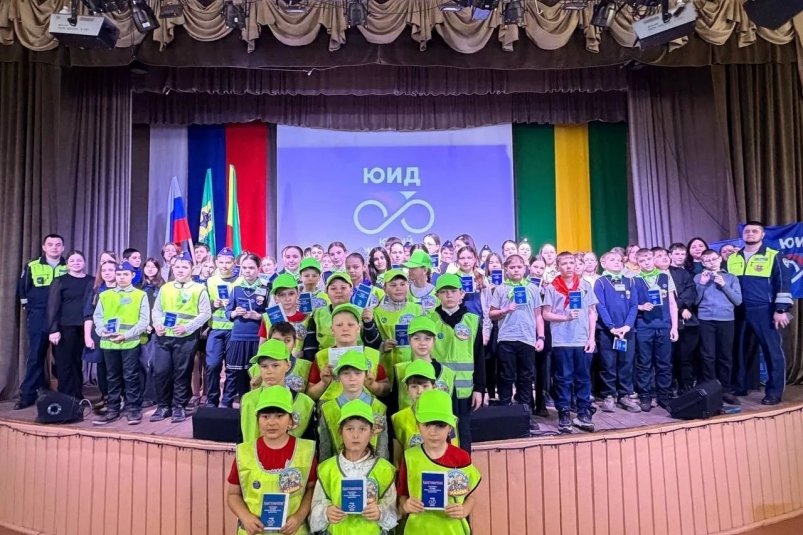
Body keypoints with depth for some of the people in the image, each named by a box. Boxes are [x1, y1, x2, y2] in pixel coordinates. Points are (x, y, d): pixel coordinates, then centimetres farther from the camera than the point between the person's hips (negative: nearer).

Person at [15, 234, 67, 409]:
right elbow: (22, 290, 8)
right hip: (38, 318, 0)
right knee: (35, 356, 3)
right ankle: (28, 395, 11)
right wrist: (28, 307, 5)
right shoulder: (32, 267, 3)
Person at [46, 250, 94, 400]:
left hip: (85, 328, 2)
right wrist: (53, 329, -11)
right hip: (65, 327, -2)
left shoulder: (92, 281, 10)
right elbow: (52, 306, -3)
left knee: (78, 362, 8)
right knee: (65, 363, 1)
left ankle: (78, 396, 17)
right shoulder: (59, 281, 3)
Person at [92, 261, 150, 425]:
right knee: (112, 377, 12)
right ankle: (113, 410, 21)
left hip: (131, 342, -4)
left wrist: (126, 335, -15)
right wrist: (102, 331, -8)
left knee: (131, 376, 0)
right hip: (109, 343, 4)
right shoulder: (105, 295, 13)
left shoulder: (140, 295, 2)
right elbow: (97, 317, 12)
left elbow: (144, 320, -5)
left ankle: (134, 409, 8)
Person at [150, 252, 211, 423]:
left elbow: (206, 313, -5)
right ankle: (163, 406, 21)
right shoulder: (165, 288, 13)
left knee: (182, 374, 4)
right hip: (163, 337, 4)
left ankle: (179, 407, 17)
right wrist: (157, 325, -2)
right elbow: (156, 310, 17)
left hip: (186, 338, -4)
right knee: (160, 372, 4)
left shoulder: (199, 289, -1)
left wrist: (187, 327, -14)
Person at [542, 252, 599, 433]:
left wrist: (592, 338, 2)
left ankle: (583, 414, 18)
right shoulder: (551, 288, 2)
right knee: (563, 379, 4)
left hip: (583, 340, 2)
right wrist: (565, 317, -14)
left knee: (583, 378, 8)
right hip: (561, 341, -2)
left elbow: (592, 313, 9)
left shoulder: (585, 285, 9)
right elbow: (546, 314, 1)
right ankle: (563, 416, 12)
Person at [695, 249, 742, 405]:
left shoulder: (731, 278, 11)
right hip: (706, 320, -1)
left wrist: (724, 285, -6)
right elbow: (695, 301, 2)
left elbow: (738, 301, 3)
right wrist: (702, 284, -7)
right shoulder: (698, 277, 9)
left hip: (727, 320, 1)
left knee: (726, 356, 4)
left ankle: (725, 390, 13)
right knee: (708, 356, -3)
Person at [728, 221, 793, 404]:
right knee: (741, 351, 9)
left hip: (765, 311, -4)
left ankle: (774, 392, 7)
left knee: (773, 351, -2)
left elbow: (784, 283, -4)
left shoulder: (773, 256, 0)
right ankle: (740, 387, 19)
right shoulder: (732, 259, 11)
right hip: (739, 312, 4)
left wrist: (781, 309, -11)